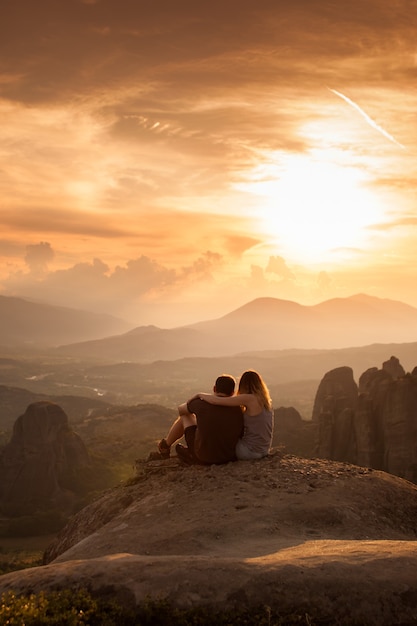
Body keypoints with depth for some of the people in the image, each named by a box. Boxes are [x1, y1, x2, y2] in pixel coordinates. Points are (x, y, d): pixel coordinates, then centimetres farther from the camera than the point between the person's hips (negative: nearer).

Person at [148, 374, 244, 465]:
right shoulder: (238, 410, -9)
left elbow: (181, 409, 7)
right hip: (229, 457, 2)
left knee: (186, 416, 19)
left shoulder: (202, 404, -13)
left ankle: (164, 449, 38)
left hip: (203, 458, -2)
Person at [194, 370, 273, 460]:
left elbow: (215, 400, -21)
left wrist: (200, 395, -1)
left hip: (250, 451, -7)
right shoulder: (266, 400, 5)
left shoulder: (250, 399, -18)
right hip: (264, 451, 7)